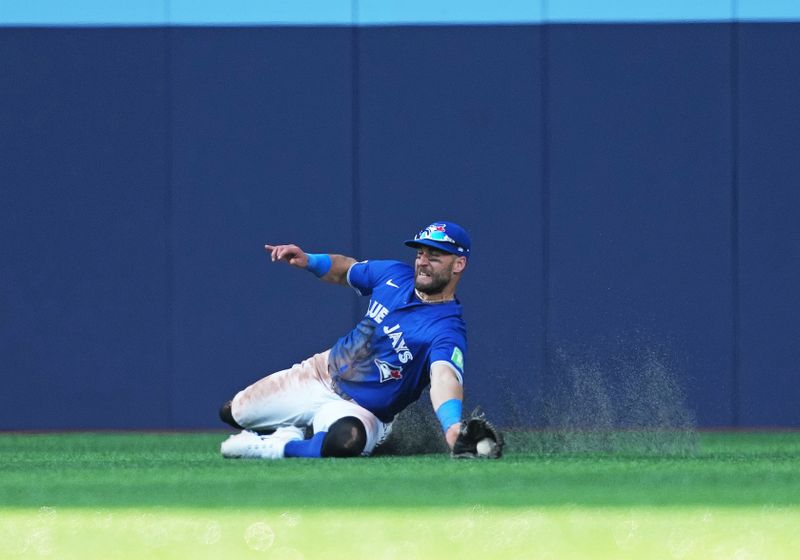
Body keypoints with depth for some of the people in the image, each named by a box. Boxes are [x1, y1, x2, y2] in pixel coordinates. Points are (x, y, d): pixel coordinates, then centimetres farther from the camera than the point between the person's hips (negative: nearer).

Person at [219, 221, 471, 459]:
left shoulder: (447, 329, -26)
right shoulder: (395, 275, -4)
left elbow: (443, 376, -46)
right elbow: (345, 270, 16)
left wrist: (452, 426, -66)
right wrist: (308, 261, -4)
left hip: (360, 409, -7)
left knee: (346, 439, -43)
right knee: (231, 412, 12)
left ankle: (280, 447, -19)